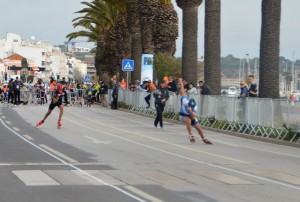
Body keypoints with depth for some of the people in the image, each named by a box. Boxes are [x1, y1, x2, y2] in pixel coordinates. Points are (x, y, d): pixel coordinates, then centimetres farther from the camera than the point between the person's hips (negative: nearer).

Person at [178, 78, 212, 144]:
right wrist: (181, 83, -14)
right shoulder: (185, 102, -35)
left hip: (191, 115, 2)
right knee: (188, 121, -35)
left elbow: (193, 117, -42)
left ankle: (204, 139, 20)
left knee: (198, 127, 0)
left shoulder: (195, 108, -32)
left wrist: (191, 111, -60)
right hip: (183, 115, -2)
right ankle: (191, 136, -25)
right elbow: (182, 92, -22)